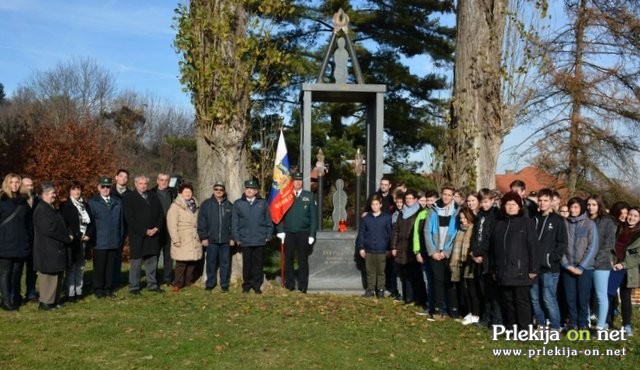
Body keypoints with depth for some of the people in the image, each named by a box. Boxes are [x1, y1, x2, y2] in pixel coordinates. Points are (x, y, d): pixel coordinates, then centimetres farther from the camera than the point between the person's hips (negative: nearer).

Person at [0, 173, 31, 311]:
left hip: (21, 244, 4)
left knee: (17, 273, 11)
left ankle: (16, 298, 19)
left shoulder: (23, 201, 13)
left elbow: (28, 223, 14)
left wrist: (29, 240, 9)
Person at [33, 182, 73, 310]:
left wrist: (67, 236, 1)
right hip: (47, 250, -10)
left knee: (56, 275, 12)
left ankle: (53, 301, 19)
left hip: (55, 249, 10)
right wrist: (67, 238, -12)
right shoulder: (41, 210, -14)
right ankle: (46, 302, 5)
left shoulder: (51, 209, 16)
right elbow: (49, 229, -20)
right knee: (48, 275, -3)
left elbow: (59, 226, 20)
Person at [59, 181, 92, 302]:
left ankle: (79, 291, 11)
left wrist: (88, 235, 0)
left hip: (83, 241, 5)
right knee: (71, 267, -4)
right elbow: (64, 224, -7)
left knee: (80, 267, 6)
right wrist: (77, 236, -11)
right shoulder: (65, 205, 0)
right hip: (72, 241, -5)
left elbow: (89, 221, 15)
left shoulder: (85, 205, 15)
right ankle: (70, 293, -2)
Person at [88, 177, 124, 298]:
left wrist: (121, 237, 7)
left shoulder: (117, 202, 11)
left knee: (111, 267, 9)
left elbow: (121, 221, 11)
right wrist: (91, 238, -5)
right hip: (99, 242, -3)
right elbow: (90, 222, -1)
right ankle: (98, 290, 15)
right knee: (99, 267, 4)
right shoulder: (92, 202, 1)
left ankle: (109, 289, 19)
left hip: (114, 242, 3)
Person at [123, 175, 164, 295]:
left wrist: (157, 228, -4)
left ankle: (152, 284, 18)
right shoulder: (129, 198, -2)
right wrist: (144, 231, -13)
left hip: (153, 234, 5)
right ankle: (134, 287, 8)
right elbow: (130, 218, -10)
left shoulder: (153, 197, 14)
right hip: (137, 236, -4)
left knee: (152, 261, 9)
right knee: (136, 262, 0)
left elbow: (161, 214, 13)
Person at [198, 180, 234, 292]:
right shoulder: (206, 204, 4)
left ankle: (224, 284, 13)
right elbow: (201, 222, 1)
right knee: (211, 262, 5)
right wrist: (203, 237, -4)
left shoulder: (229, 205, 9)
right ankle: (210, 284, 16)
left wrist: (232, 237, 2)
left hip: (225, 240, 1)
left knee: (225, 262, 4)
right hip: (211, 239, -1)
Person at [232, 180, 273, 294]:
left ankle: (257, 285, 14)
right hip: (245, 240, 0)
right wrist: (236, 238, 0)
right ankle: (247, 285, 17)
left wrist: (268, 236, 2)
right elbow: (234, 222, 5)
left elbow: (268, 221, 8)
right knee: (247, 263, 6)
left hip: (260, 240, 0)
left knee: (258, 263, 4)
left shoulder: (263, 203, 6)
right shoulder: (238, 204, 5)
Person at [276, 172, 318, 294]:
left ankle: (303, 286, 11)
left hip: (303, 233, -1)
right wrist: (280, 231, -4)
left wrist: (312, 234, -3)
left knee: (303, 260, 4)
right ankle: (289, 284, 16)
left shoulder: (309, 196, 4)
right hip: (288, 233, 1)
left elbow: (313, 216, 3)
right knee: (288, 259, 5)